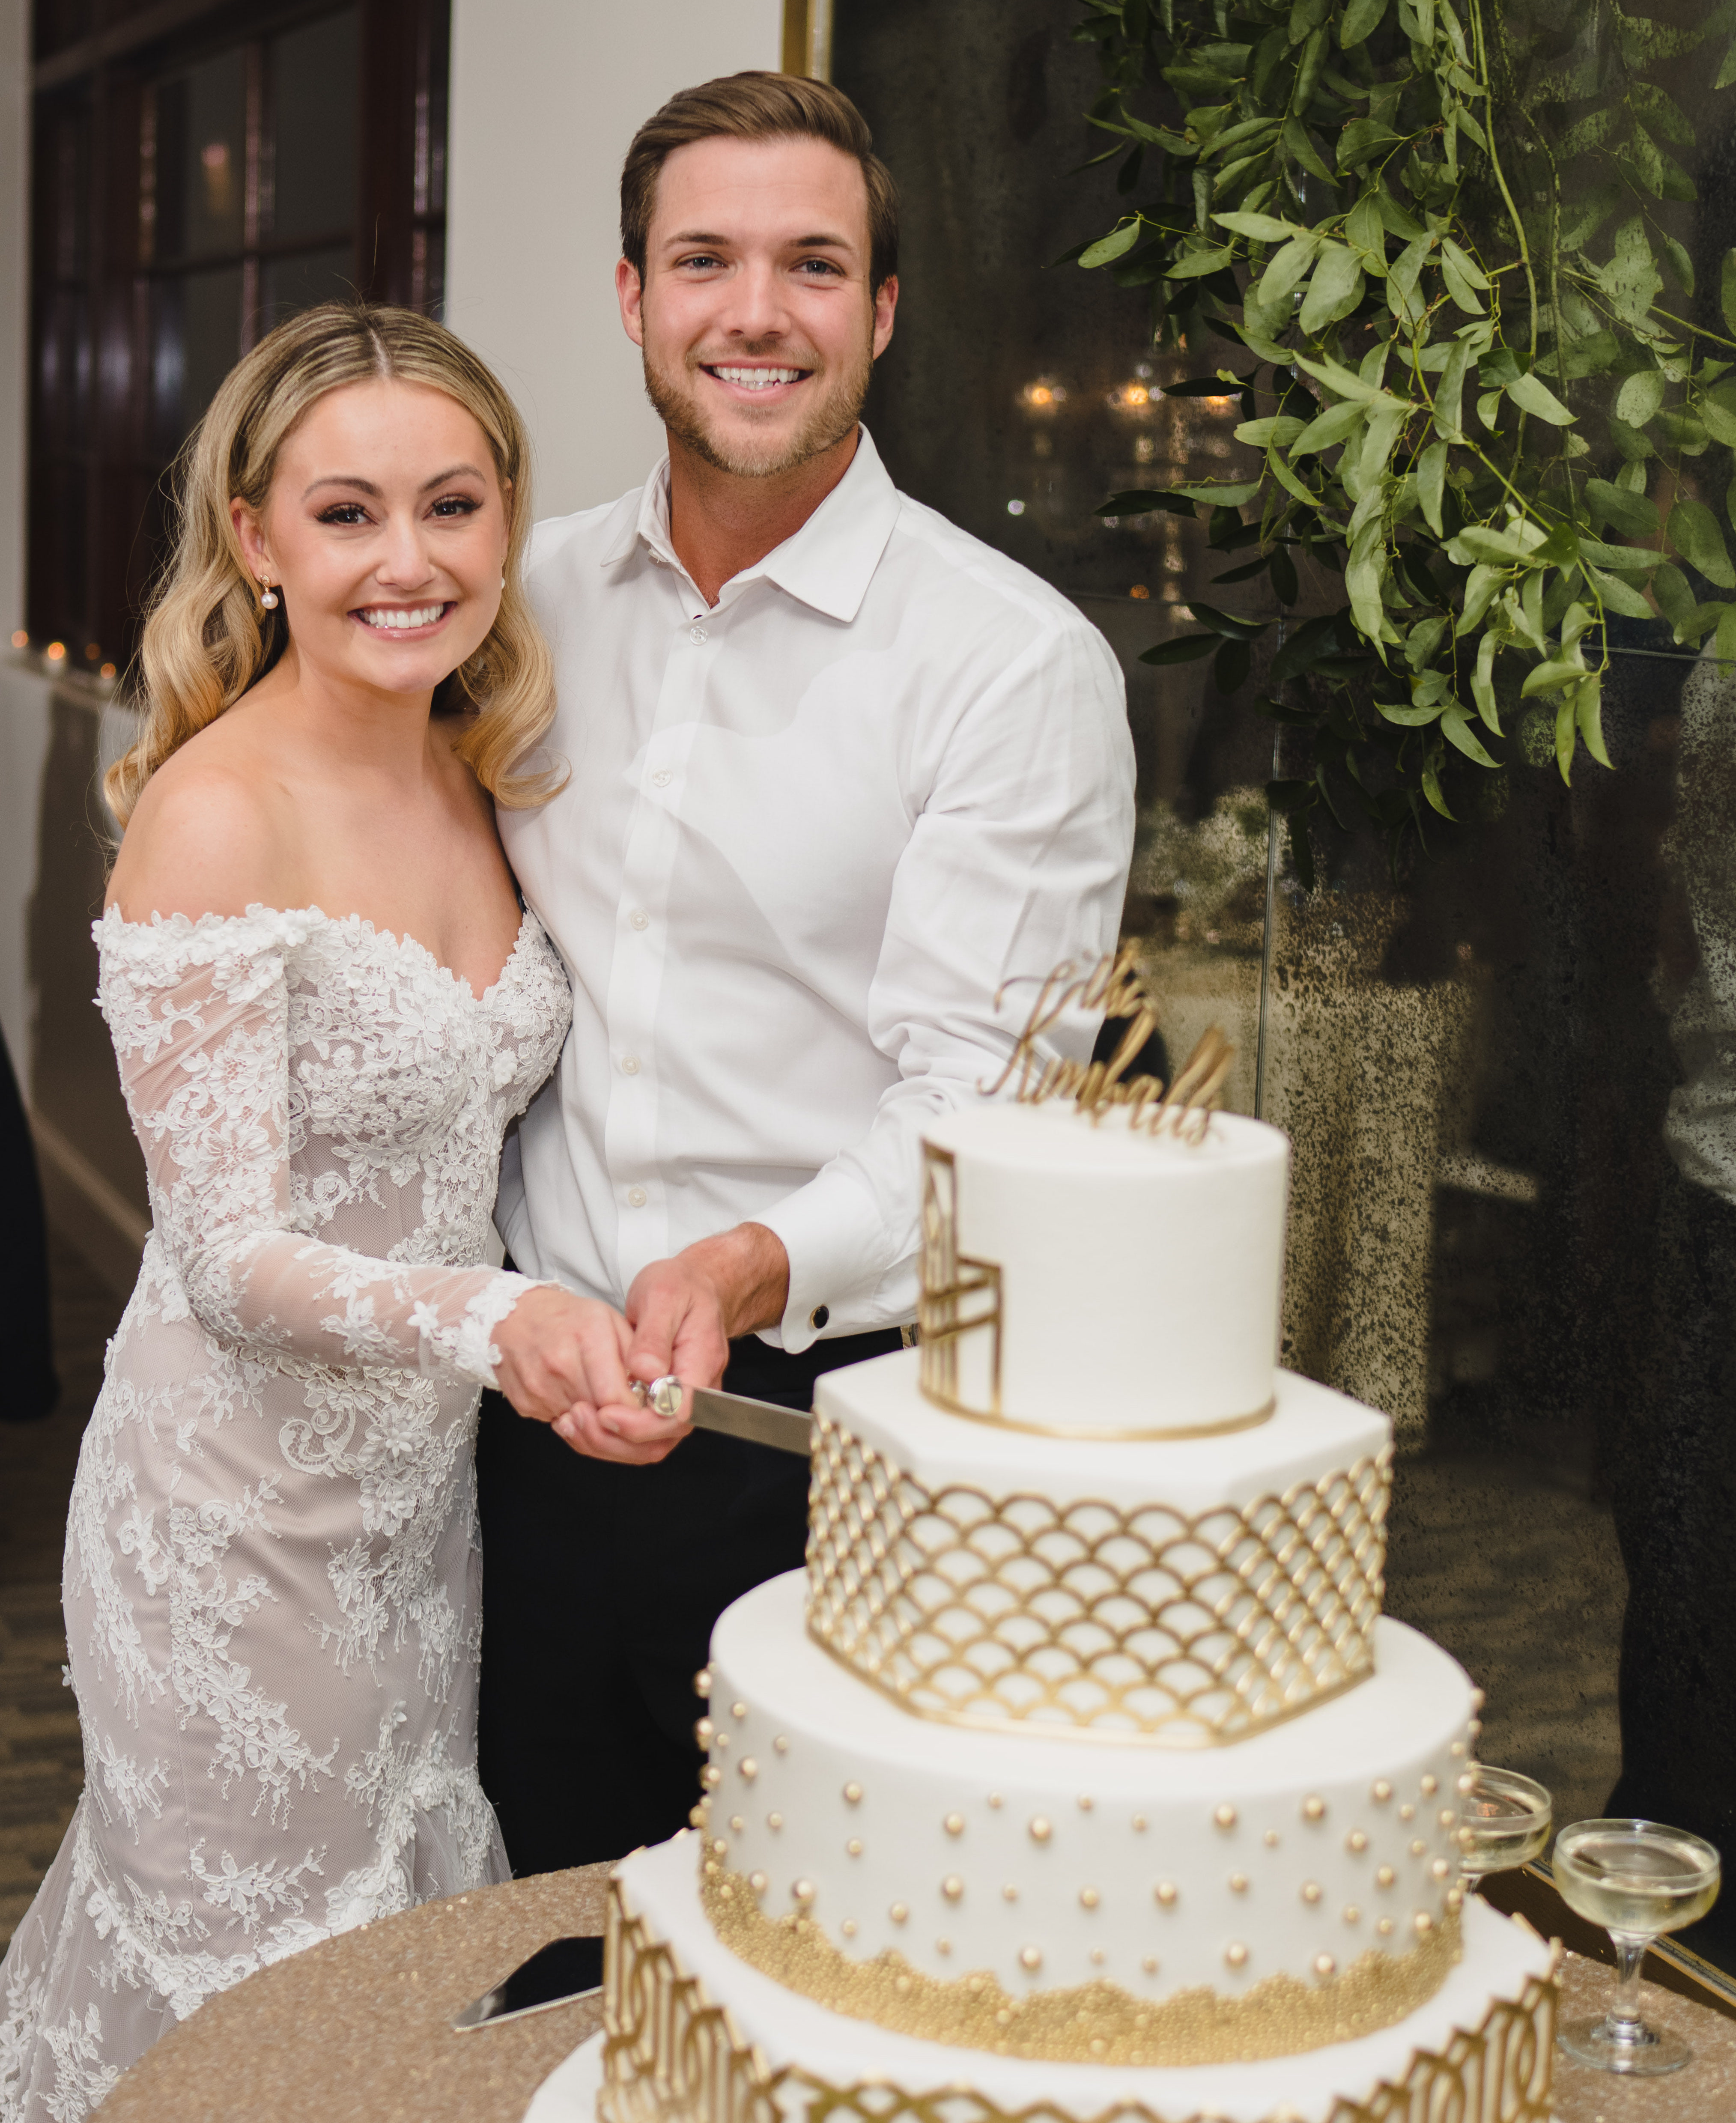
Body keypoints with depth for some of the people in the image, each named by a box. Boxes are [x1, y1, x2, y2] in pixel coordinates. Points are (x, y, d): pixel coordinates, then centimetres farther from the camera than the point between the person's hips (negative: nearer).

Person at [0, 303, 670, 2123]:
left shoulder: (476, 779, 3)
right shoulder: (211, 816, -20)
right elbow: (234, 1255, -21)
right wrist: (493, 1319, -36)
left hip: (427, 1486, 7)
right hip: (242, 1509, -7)